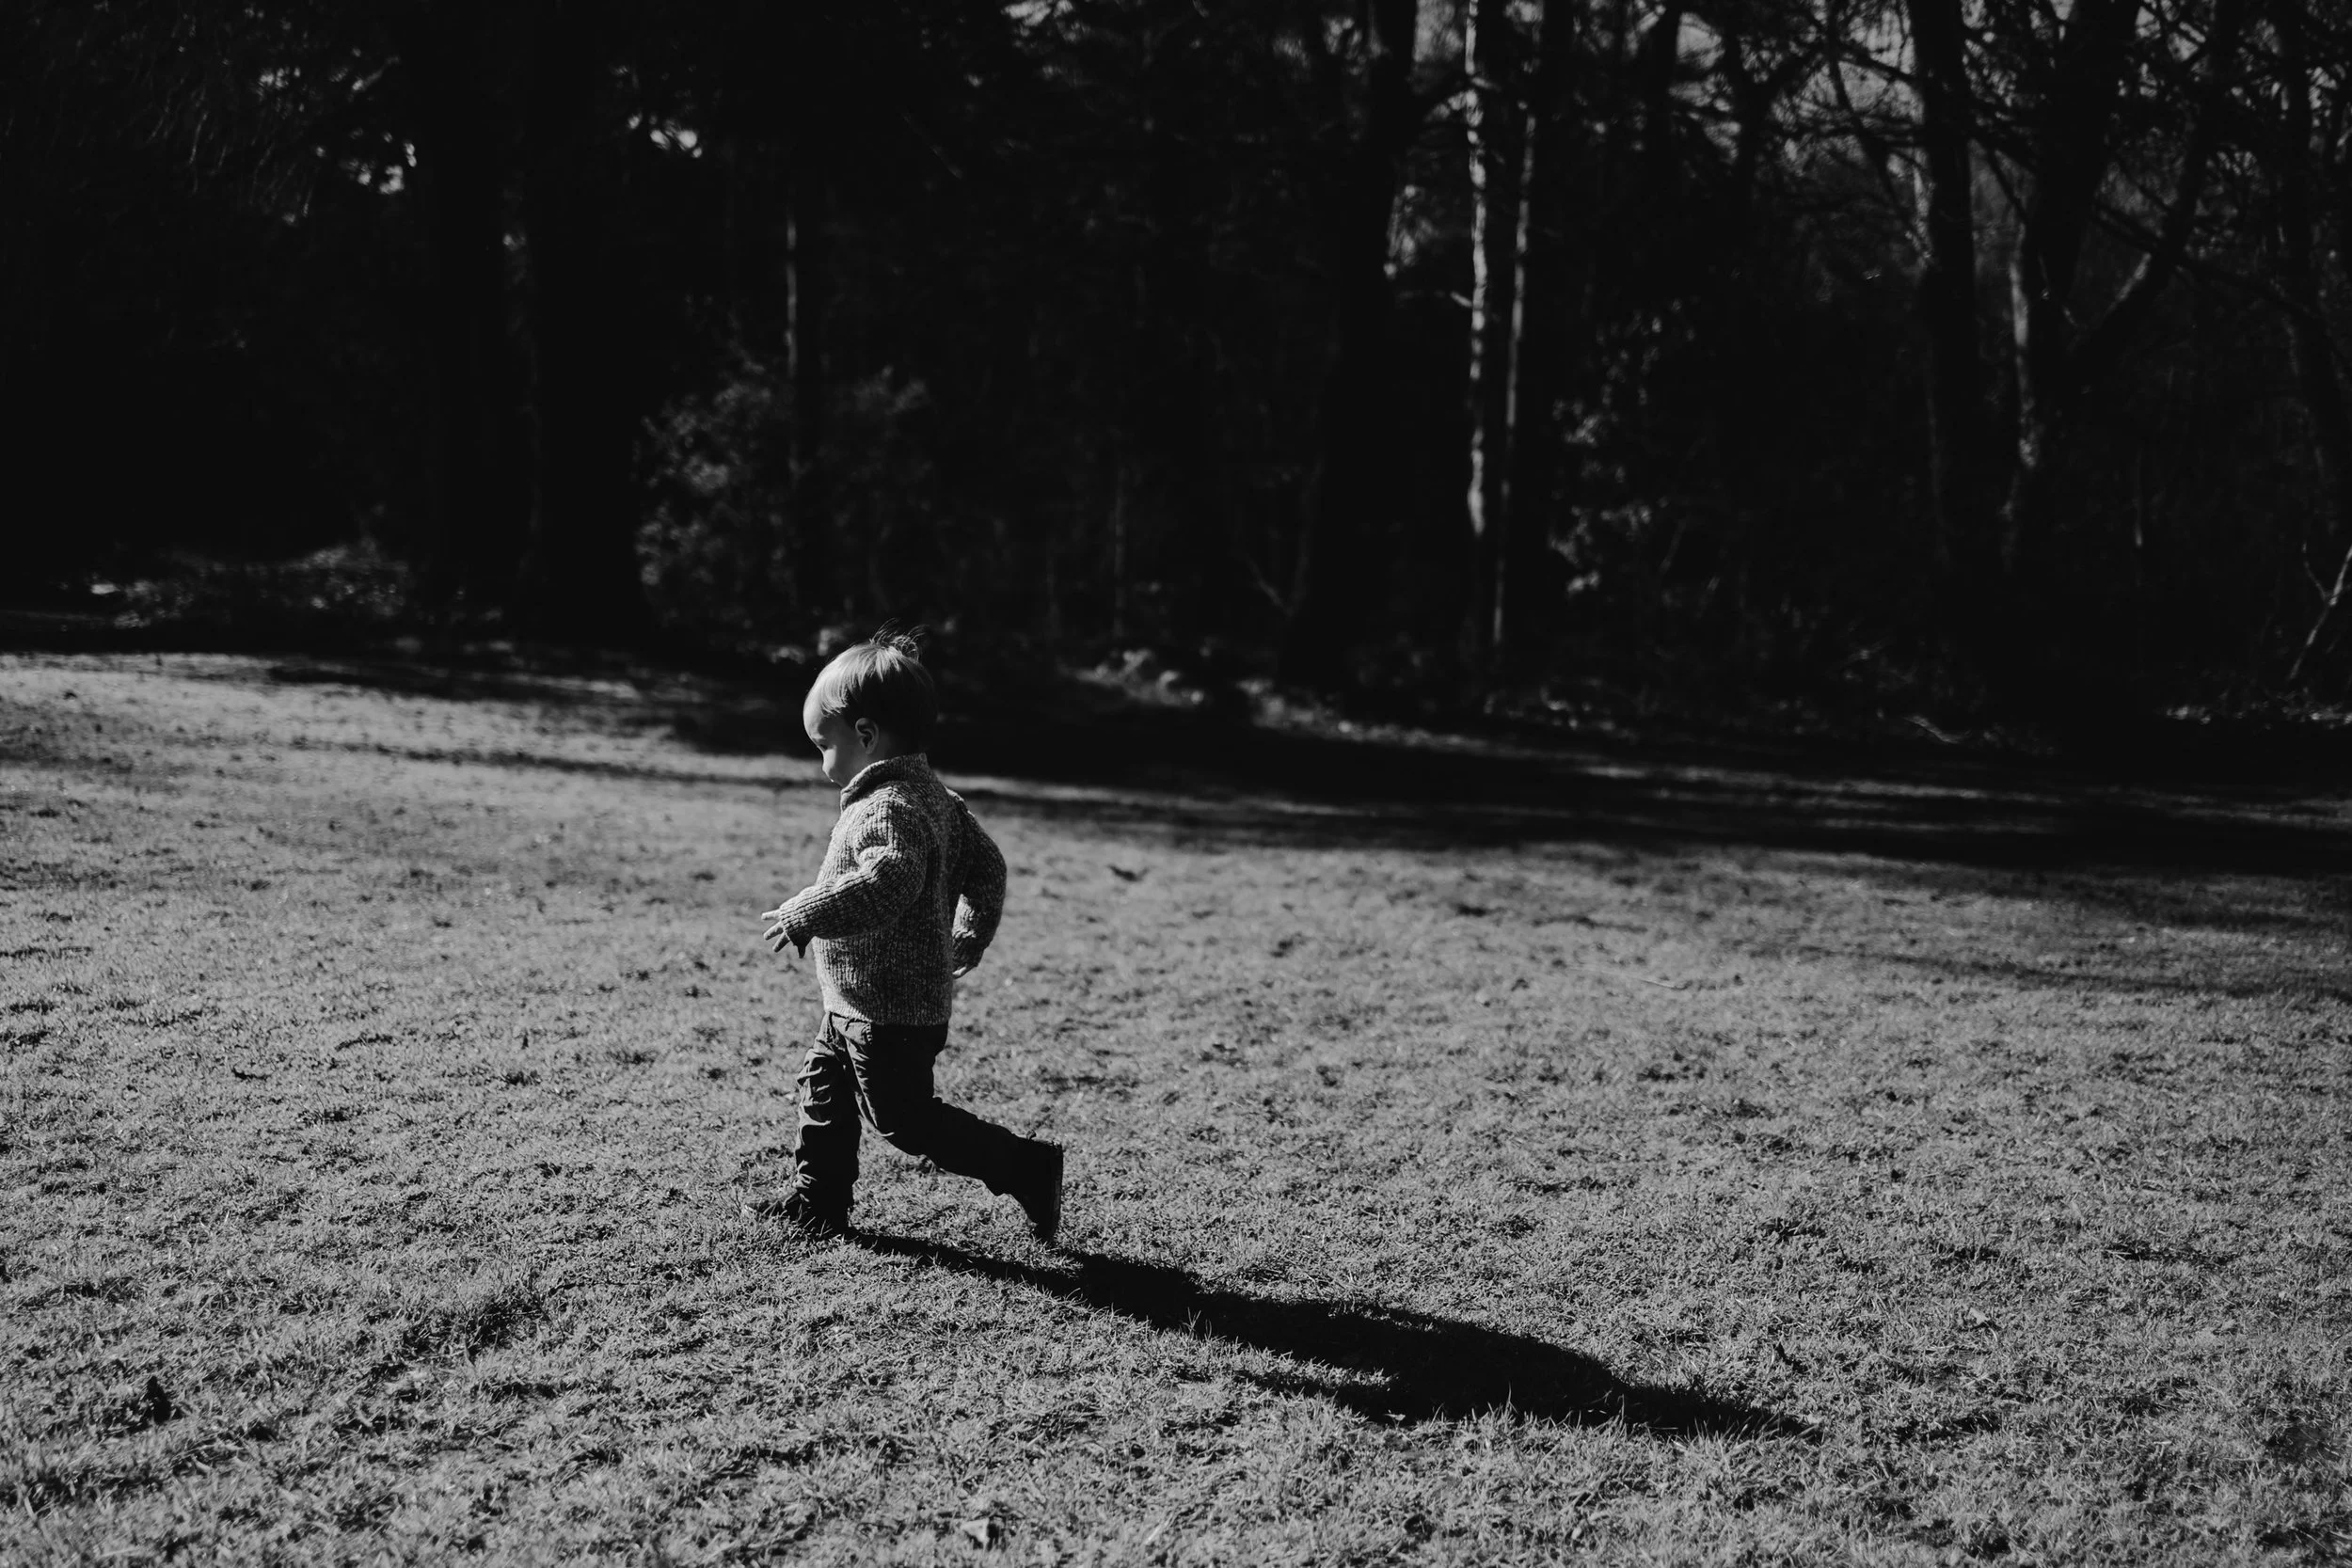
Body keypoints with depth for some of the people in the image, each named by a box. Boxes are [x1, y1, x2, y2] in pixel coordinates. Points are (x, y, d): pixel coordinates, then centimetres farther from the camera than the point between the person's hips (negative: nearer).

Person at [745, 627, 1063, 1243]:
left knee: (906, 1119, -1)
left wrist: (804, 915, -34)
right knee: (825, 1088, 19)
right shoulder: (935, 795, 9)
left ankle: (1027, 1169, 3)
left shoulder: (886, 809, -23)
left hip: (888, 1013, -10)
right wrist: (969, 938, 27)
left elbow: (886, 882, -40)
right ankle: (817, 1200, 29)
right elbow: (986, 866, 16)